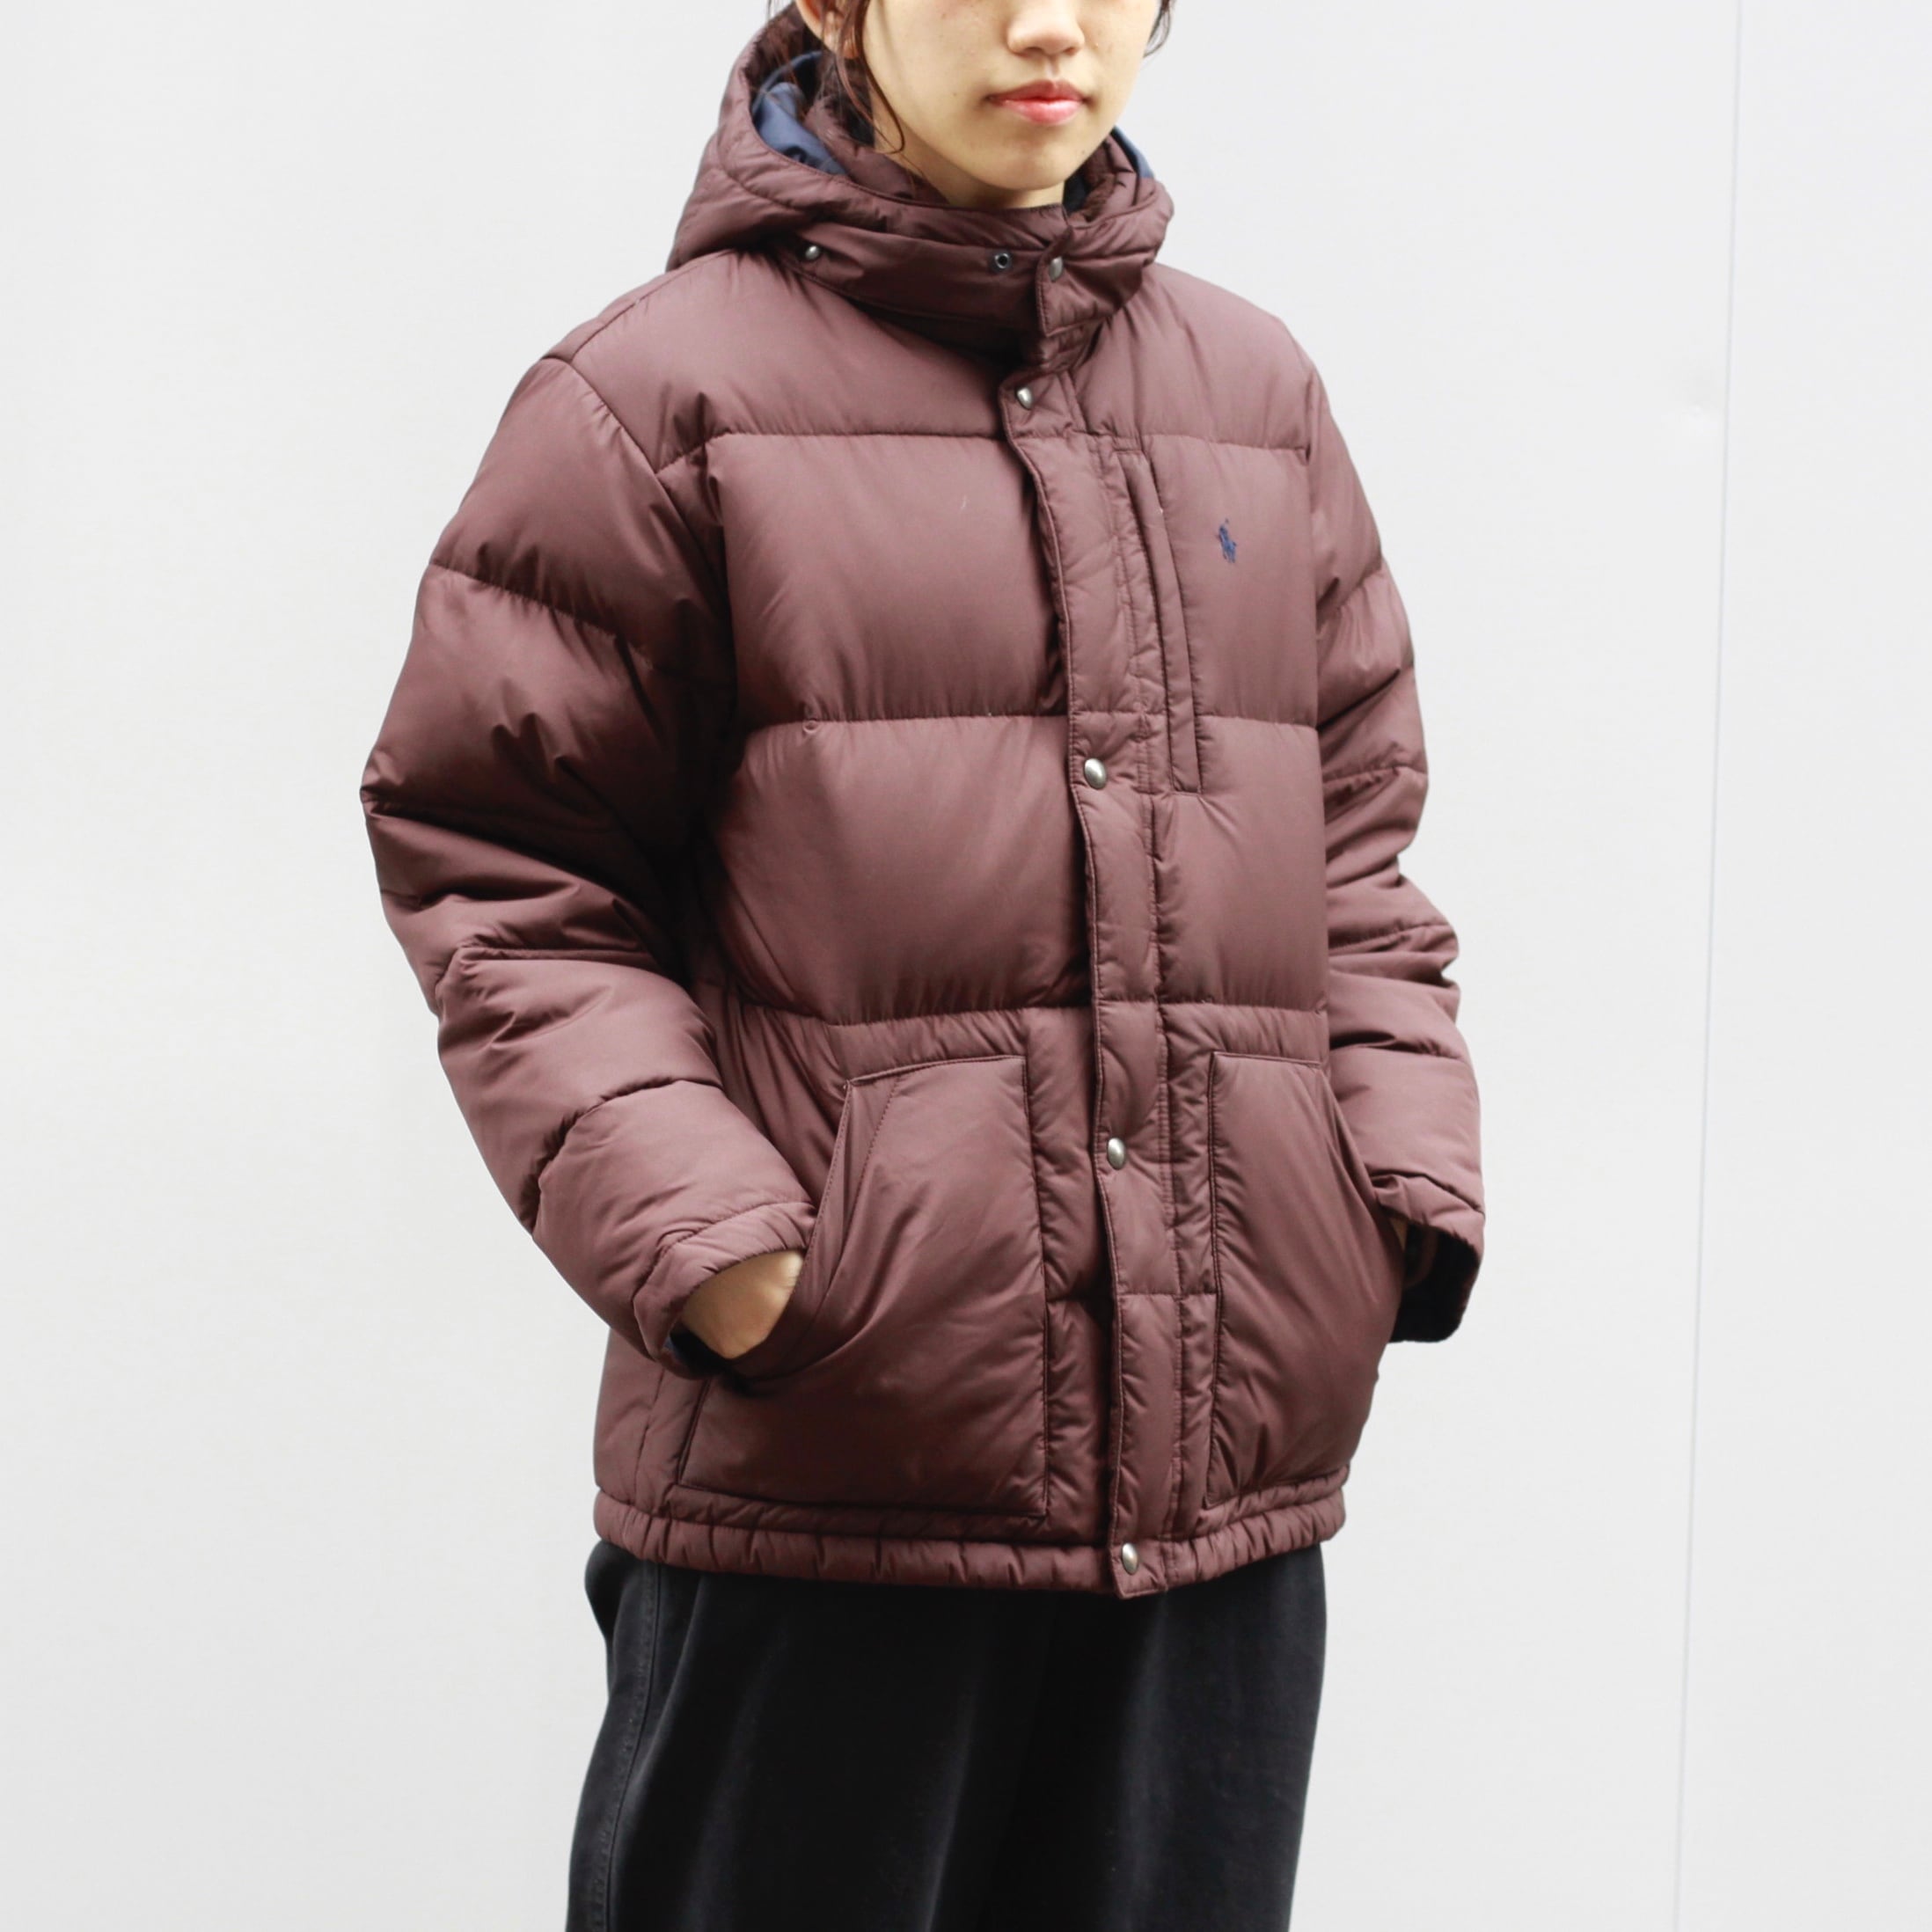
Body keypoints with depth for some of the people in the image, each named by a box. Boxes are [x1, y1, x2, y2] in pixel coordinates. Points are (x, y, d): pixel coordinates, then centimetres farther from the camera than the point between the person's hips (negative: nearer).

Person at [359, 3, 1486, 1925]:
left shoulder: (1258, 398, 13)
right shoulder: (669, 392, -2)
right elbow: (494, 861, -2)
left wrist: (1412, 1185, 4)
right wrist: (684, 1221, -14)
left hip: (1226, 1466, 5)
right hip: (822, 1468, -4)